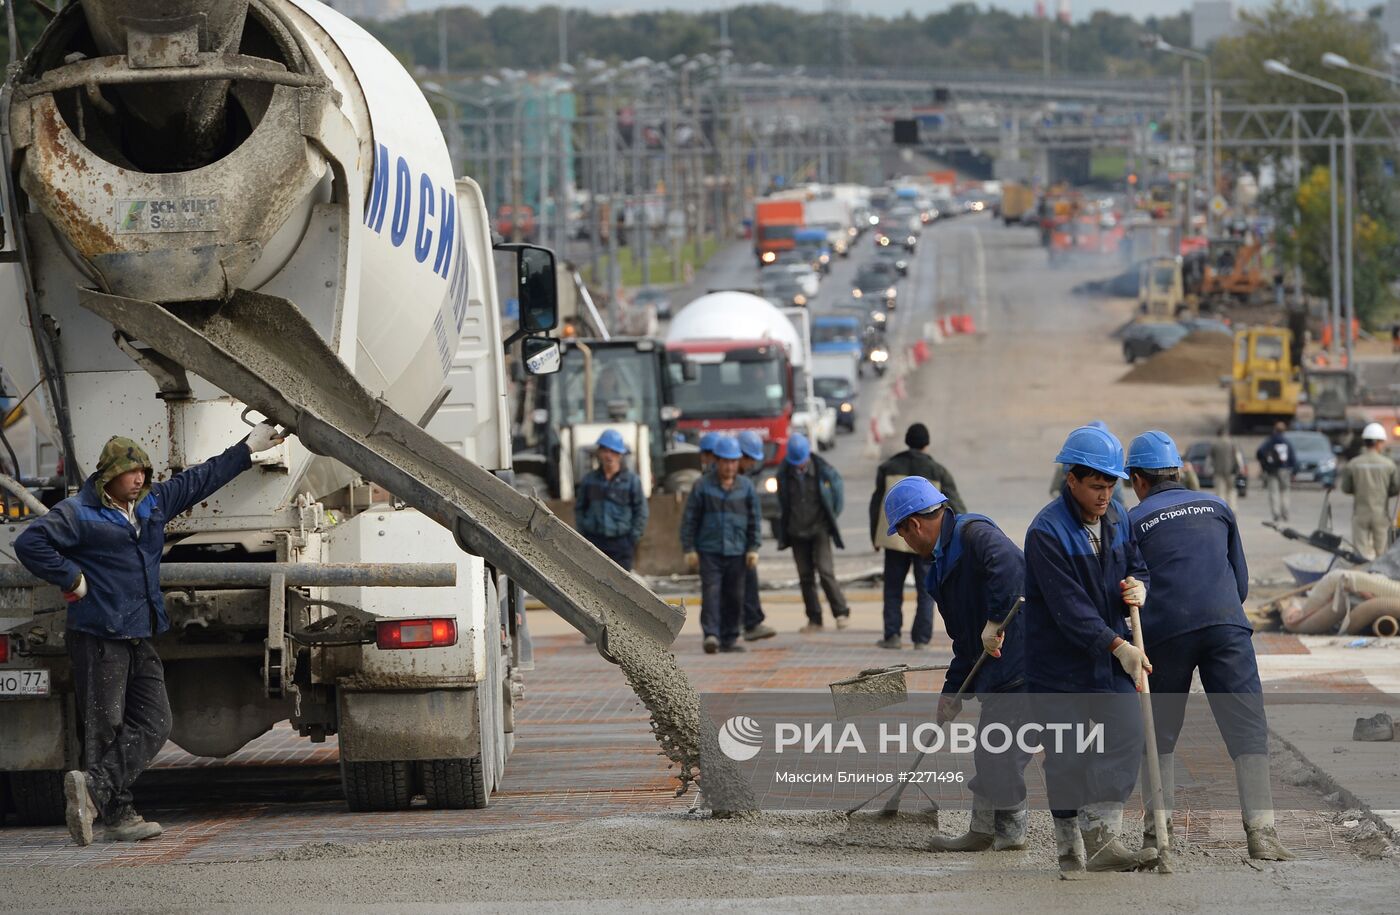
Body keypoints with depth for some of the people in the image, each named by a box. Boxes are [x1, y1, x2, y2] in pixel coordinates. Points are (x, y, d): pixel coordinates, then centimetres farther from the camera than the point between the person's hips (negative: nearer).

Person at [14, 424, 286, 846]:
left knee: (153, 723, -5)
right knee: (105, 728, -5)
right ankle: (115, 814, -6)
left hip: (141, 637, 7)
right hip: (99, 637, -7)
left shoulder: (153, 503, 15)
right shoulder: (78, 514, -7)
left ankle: (93, 786, -12)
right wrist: (72, 578, -13)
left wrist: (248, 449, 32)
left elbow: (200, 479, 26)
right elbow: (29, 543, -15)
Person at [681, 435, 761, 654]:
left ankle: (730, 638, 14)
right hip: (709, 551, -3)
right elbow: (689, 519, 2)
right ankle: (711, 635, -18)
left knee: (734, 597, 5)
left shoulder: (746, 487, 7)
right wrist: (689, 549, -3)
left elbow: (755, 520, 11)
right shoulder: (703, 486, 0)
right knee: (711, 592, -13)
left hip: (736, 552, 3)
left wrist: (753, 548, 3)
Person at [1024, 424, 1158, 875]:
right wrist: (1118, 646, -29)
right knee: (1067, 758, -1)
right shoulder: (1047, 532, -18)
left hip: (1111, 657, 6)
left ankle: (1100, 839, -1)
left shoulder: (1116, 517, 5)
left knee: (1127, 738, -4)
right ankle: (1071, 850, 8)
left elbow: (1137, 566, 18)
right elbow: (1069, 606, -24)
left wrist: (1139, 587, -8)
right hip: (1060, 664, -6)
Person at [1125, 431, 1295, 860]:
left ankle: (1158, 828, 7)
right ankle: (1261, 830, -14)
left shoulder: (1133, 522, 9)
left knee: (1159, 732, 12)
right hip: (1226, 624, 1)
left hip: (1165, 632, -1)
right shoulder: (1216, 507, 18)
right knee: (1247, 729, -3)